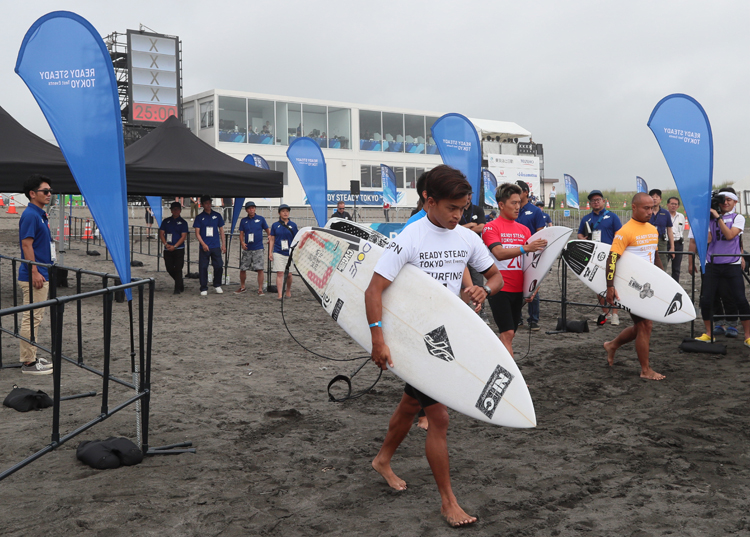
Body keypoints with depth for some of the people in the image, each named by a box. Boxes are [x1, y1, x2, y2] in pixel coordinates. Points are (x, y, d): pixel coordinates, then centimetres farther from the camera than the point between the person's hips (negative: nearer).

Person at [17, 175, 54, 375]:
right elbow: (26, 245, -19)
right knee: (31, 318, -5)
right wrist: (35, 272, -22)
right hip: (33, 276, -10)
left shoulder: (40, 214, 15)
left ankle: (31, 357, 22)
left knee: (35, 318, 14)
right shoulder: (30, 215, -14)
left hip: (41, 275, 10)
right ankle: (29, 363, 0)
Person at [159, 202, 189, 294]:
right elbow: (161, 233, 8)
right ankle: (181, 283, 27)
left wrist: (174, 246, -14)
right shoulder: (166, 221, 11)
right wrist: (166, 244, -8)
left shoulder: (183, 222, 2)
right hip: (167, 249, 4)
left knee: (178, 269, -7)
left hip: (179, 249, -4)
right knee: (169, 268, 6)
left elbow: (183, 236, -4)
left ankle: (178, 288, -1)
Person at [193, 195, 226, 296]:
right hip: (204, 247, -1)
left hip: (216, 246, 1)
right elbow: (197, 233, 1)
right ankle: (204, 289, 8)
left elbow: (221, 230, 14)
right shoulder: (199, 217, 5)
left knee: (219, 266, -1)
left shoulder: (217, 215, 9)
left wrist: (223, 244, 8)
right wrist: (203, 244, -13)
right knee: (203, 268, -1)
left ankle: (217, 285, 20)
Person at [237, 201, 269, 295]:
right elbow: (241, 233, 8)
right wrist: (242, 243, -9)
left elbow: (267, 230, 13)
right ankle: (242, 287, 25)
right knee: (242, 269, 6)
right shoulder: (243, 221, 7)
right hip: (247, 249, 2)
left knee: (260, 269, -8)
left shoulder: (260, 219, 2)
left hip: (258, 248, -2)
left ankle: (260, 289, 0)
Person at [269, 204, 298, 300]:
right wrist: (270, 252, 3)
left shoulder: (293, 225, 6)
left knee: (289, 274, 7)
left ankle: (288, 291, 28)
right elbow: (272, 239, 8)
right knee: (280, 273, -8)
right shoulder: (275, 225, 5)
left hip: (290, 253, 1)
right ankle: (279, 294, -8)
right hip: (278, 253, -1)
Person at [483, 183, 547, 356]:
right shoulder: (491, 227, -5)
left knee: (508, 334, 10)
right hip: (500, 289, -6)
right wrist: (525, 248, -33)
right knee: (507, 333, -11)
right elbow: (499, 253, -21)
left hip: (518, 290, 6)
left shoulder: (524, 230, 13)